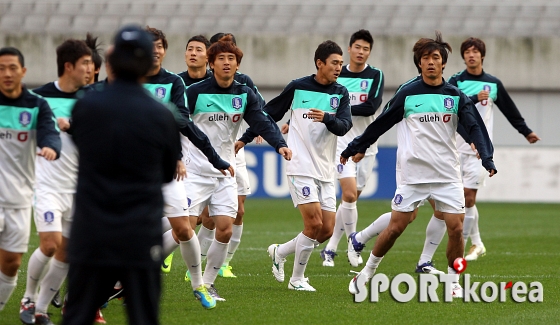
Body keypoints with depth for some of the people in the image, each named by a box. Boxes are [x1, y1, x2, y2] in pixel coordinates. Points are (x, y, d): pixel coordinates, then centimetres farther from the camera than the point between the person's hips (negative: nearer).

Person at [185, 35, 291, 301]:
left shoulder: (245, 95, 3)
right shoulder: (195, 92, -9)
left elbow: (262, 122, -7)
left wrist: (279, 144, -25)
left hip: (225, 173, 4)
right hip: (195, 171, -4)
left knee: (225, 229, -4)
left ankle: (207, 283, 11)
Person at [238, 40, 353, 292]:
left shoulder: (341, 93, 5)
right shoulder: (297, 87, -2)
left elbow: (344, 126, -9)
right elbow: (270, 113, 9)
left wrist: (327, 118, -30)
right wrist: (245, 139, 9)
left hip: (325, 171, 4)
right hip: (300, 166, -4)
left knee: (327, 230, 1)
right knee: (314, 223, -14)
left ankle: (280, 252, 24)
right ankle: (297, 279, 1)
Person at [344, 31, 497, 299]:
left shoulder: (456, 96, 3)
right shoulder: (407, 94, 1)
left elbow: (474, 128, -5)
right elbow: (380, 124, 8)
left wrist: (486, 157, -21)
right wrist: (355, 148, 11)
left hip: (447, 174, 1)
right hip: (412, 174, -1)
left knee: (456, 228, -7)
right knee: (395, 227, -3)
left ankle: (453, 282, 10)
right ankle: (366, 273, 15)